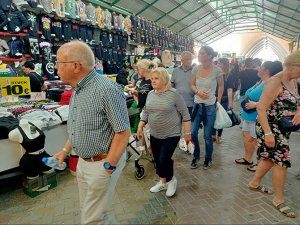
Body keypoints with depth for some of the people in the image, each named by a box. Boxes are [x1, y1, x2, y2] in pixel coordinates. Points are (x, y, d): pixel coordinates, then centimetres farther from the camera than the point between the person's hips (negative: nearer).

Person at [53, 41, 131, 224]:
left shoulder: (106, 89, -24)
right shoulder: (77, 90, 5)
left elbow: (123, 131, -22)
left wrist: (108, 167, -19)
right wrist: (66, 150, 18)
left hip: (103, 163, -8)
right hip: (82, 162, 9)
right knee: (89, 210, 23)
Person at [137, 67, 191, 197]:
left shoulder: (174, 94, -13)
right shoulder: (150, 94, 4)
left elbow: (185, 114, -10)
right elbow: (146, 112, 13)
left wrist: (187, 133, -10)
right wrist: (140, 126, 1)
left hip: (171, 135, -6)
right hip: (154, 135, 6)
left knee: (164, 160, -9)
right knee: (157, 160, 13)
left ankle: (172, 180, 21)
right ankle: (163, 182, 36)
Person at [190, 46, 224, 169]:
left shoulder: (217, 70, -11)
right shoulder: (196, 69, -3)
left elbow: (221, 86, 4)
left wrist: (218, 102, 3)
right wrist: (198, 92, -13)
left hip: (210, 106, -3)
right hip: (197, 105, 3)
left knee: (207, 135, 6)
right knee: (193, 133, 5)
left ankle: (208, 159, 29)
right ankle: (196, 156, 29)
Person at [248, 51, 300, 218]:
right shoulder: (275, 82, -19)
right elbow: (261, 108, -24)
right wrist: (268, 133, -27)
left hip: (283, 130, 9)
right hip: (271, 129, -9)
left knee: (271, 158, 20)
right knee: (282, 161, -2)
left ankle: (255, 183, 40)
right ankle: (279, 199, 17)